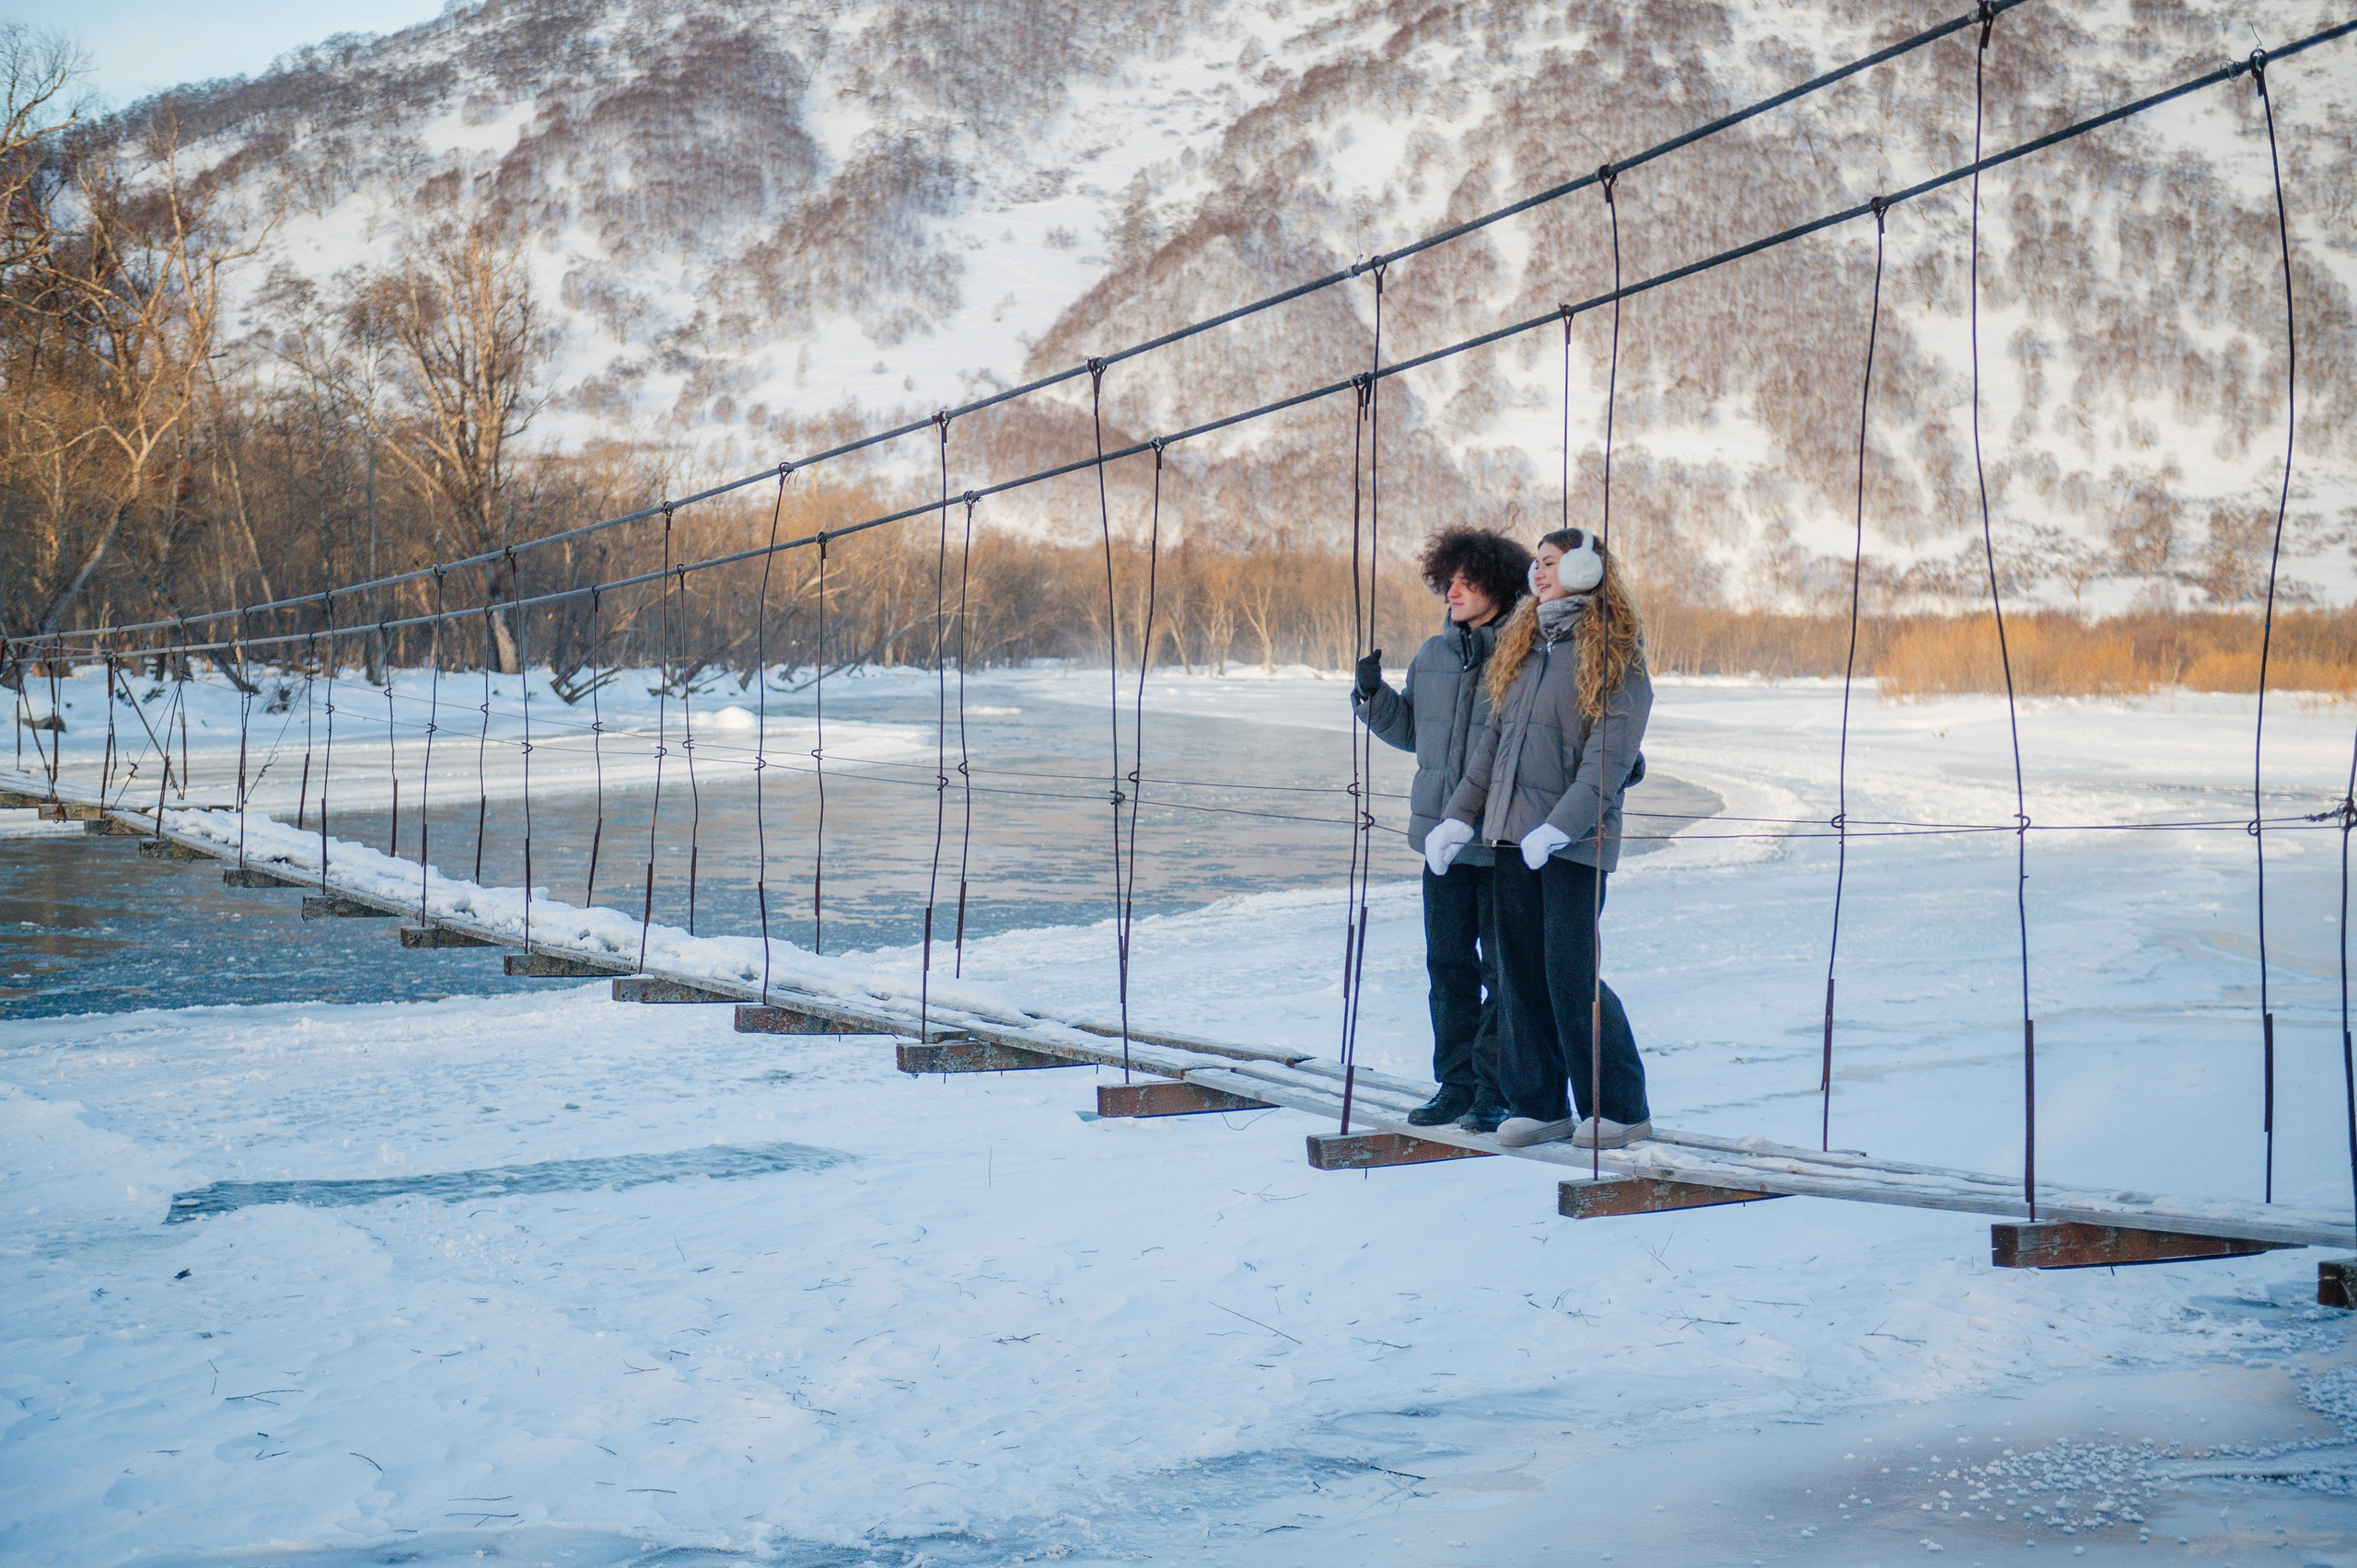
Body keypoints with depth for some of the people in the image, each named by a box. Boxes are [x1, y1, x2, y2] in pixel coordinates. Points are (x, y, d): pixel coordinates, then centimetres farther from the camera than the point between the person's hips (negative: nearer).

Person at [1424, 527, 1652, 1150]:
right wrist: (1459, 818, 11)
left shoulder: (1616, 658, -7)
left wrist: (1559, 827, -24)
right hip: (1512, 838, 7)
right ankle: (1537, 1105, 17)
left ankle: (1621, 1109, 4)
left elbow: (1608, 760, -14)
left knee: (1571, 977, -7)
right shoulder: (1521, 644, 16)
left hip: (1575, 842, -7)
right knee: (1522, 975, 8)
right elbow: (1493, 741, 18)